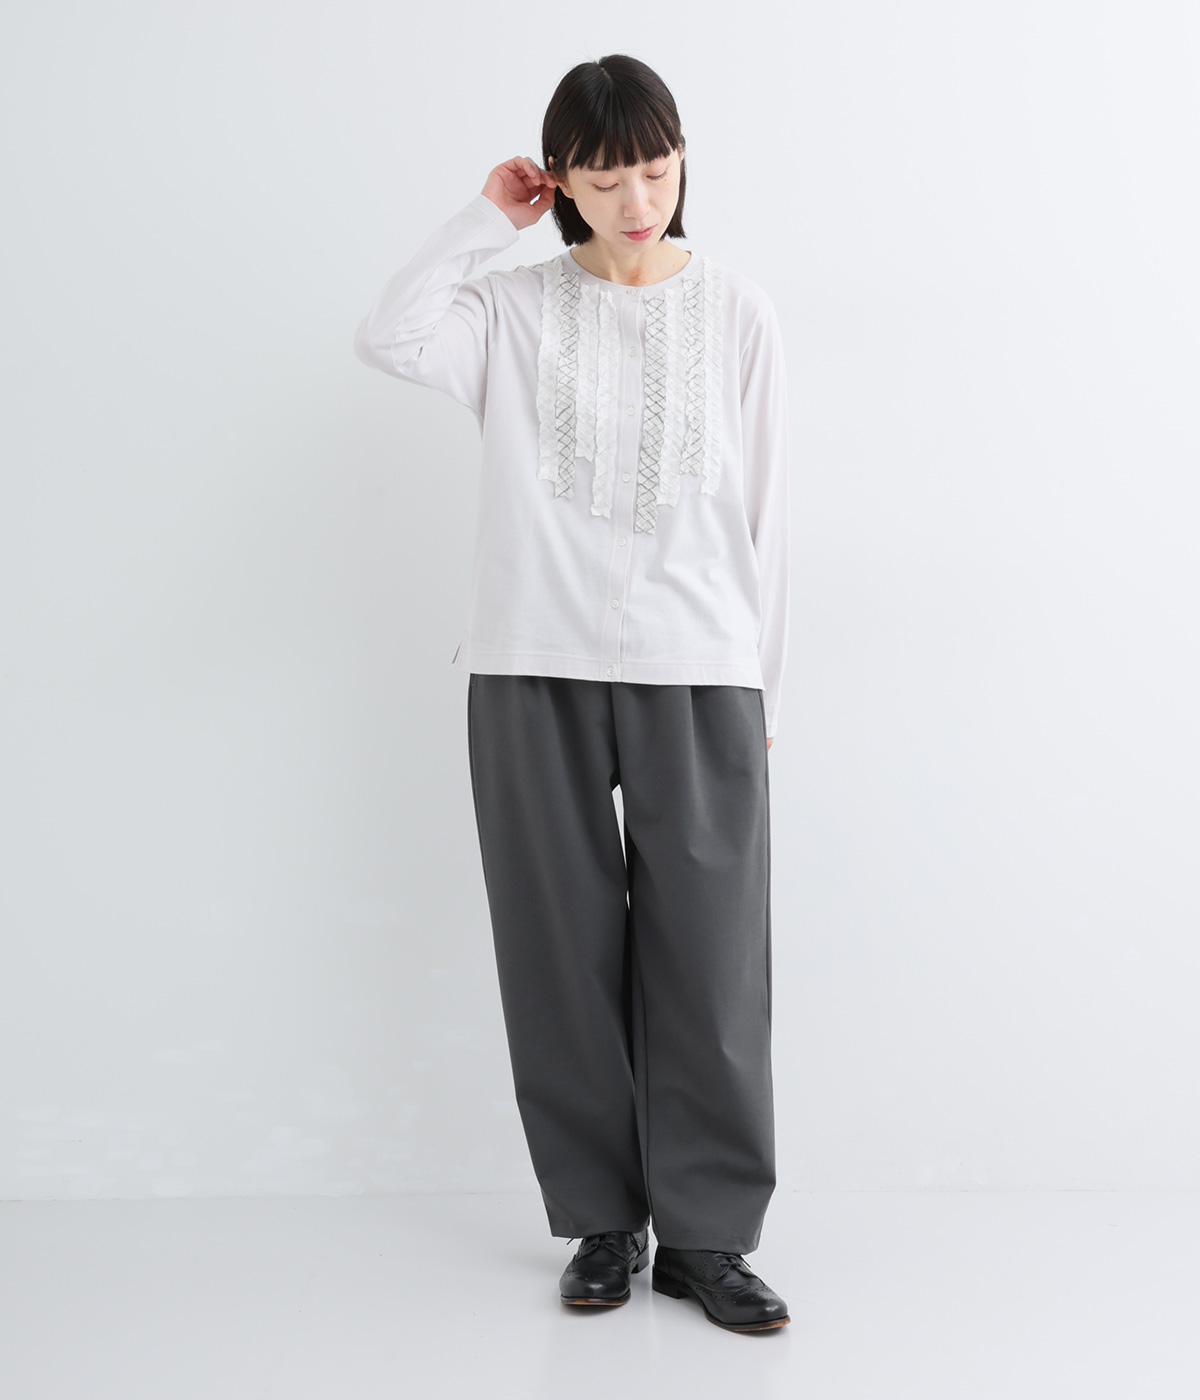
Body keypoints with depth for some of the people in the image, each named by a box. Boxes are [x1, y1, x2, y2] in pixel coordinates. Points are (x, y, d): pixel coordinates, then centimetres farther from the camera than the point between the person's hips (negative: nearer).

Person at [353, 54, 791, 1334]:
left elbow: (763, 513, 8)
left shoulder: (737, 312, 8)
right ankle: (603, 1219, 20)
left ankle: (707, 1233, 12)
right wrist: (486, 218, -1)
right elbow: (388, 337, -11)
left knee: (707, 961, -1)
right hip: (535, 670, 1)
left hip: (698, 675, 0)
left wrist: (763, 688, 6)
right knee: (565, 955, 5)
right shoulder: (516, 306, 8)